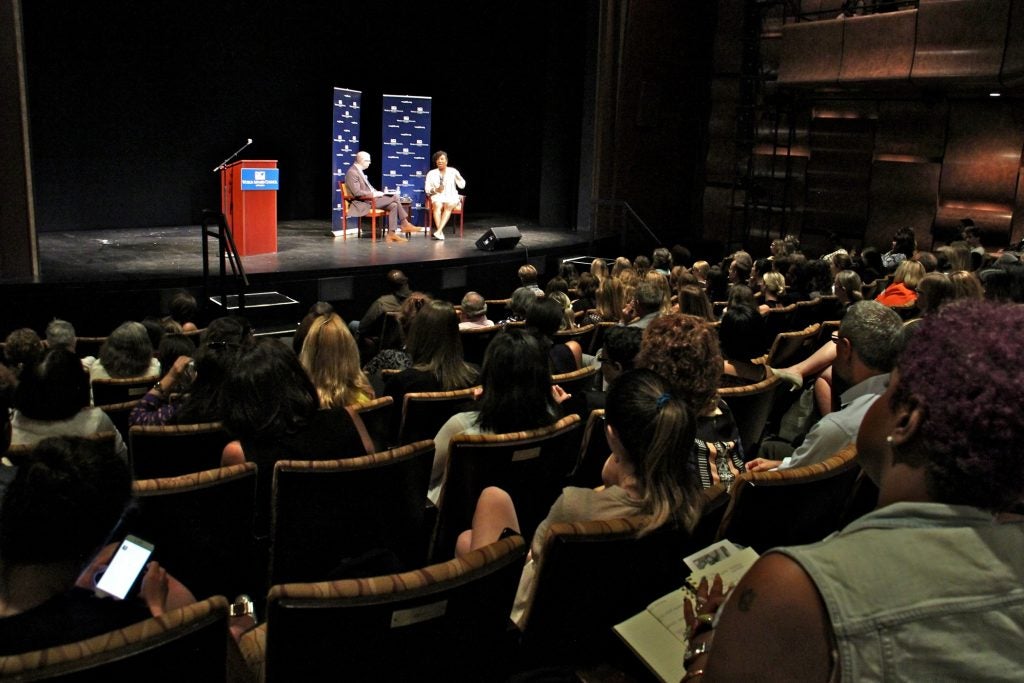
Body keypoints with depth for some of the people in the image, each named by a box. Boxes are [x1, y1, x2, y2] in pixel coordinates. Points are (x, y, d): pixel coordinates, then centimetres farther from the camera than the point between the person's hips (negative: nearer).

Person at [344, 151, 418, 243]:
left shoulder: (359, 171, 16)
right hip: (363, 203, -10)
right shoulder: (352, 172, -14)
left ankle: (392, 234, -10)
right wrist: (374, 194, -17)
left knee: (393, 205, -8)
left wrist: (376, 192, 5)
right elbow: (357, 192, -22)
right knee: (395, 197, -14)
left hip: (369, 199, 10)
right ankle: (405, 224, -5)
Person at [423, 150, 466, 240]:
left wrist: (458, 177, -19)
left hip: (451, 196, 0)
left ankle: (438, 232, -44)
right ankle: (440, 233, -41)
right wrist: (435, 190, -16)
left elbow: (462, 185, 1)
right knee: (437, 205, -35)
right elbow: (427, 189, 4)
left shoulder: (453, 171, 8)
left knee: (448, 206, -35)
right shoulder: (431, 173, 10)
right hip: (437, 196, 1)